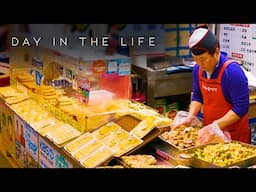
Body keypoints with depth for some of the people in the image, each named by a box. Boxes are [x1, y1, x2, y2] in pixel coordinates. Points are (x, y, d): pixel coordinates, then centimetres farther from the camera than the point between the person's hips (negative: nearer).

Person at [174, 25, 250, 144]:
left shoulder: (233, 71, -23)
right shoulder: (198, 69, -3)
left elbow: (241, 108, -23)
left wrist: (215, 126, -27)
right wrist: (190, 117, -7)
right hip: (209, 133, 6)